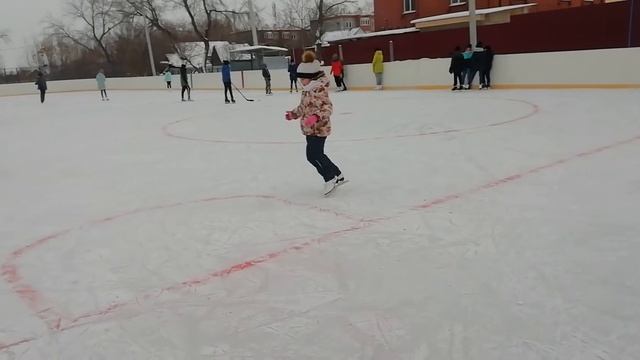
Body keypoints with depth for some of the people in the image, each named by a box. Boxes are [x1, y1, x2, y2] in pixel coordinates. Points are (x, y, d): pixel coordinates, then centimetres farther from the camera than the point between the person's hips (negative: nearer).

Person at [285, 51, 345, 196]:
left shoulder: (320, 90, -19)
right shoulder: (307, 90, 10)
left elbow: (327, 107, -27)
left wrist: (316, 117, -39)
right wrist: (294, 114, 18)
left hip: (319, 129, -10)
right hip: (310, 129, 10)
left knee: (313, 155, -10)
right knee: (316, 154, 14)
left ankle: (330, 178, 6)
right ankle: (337, 176, 26)